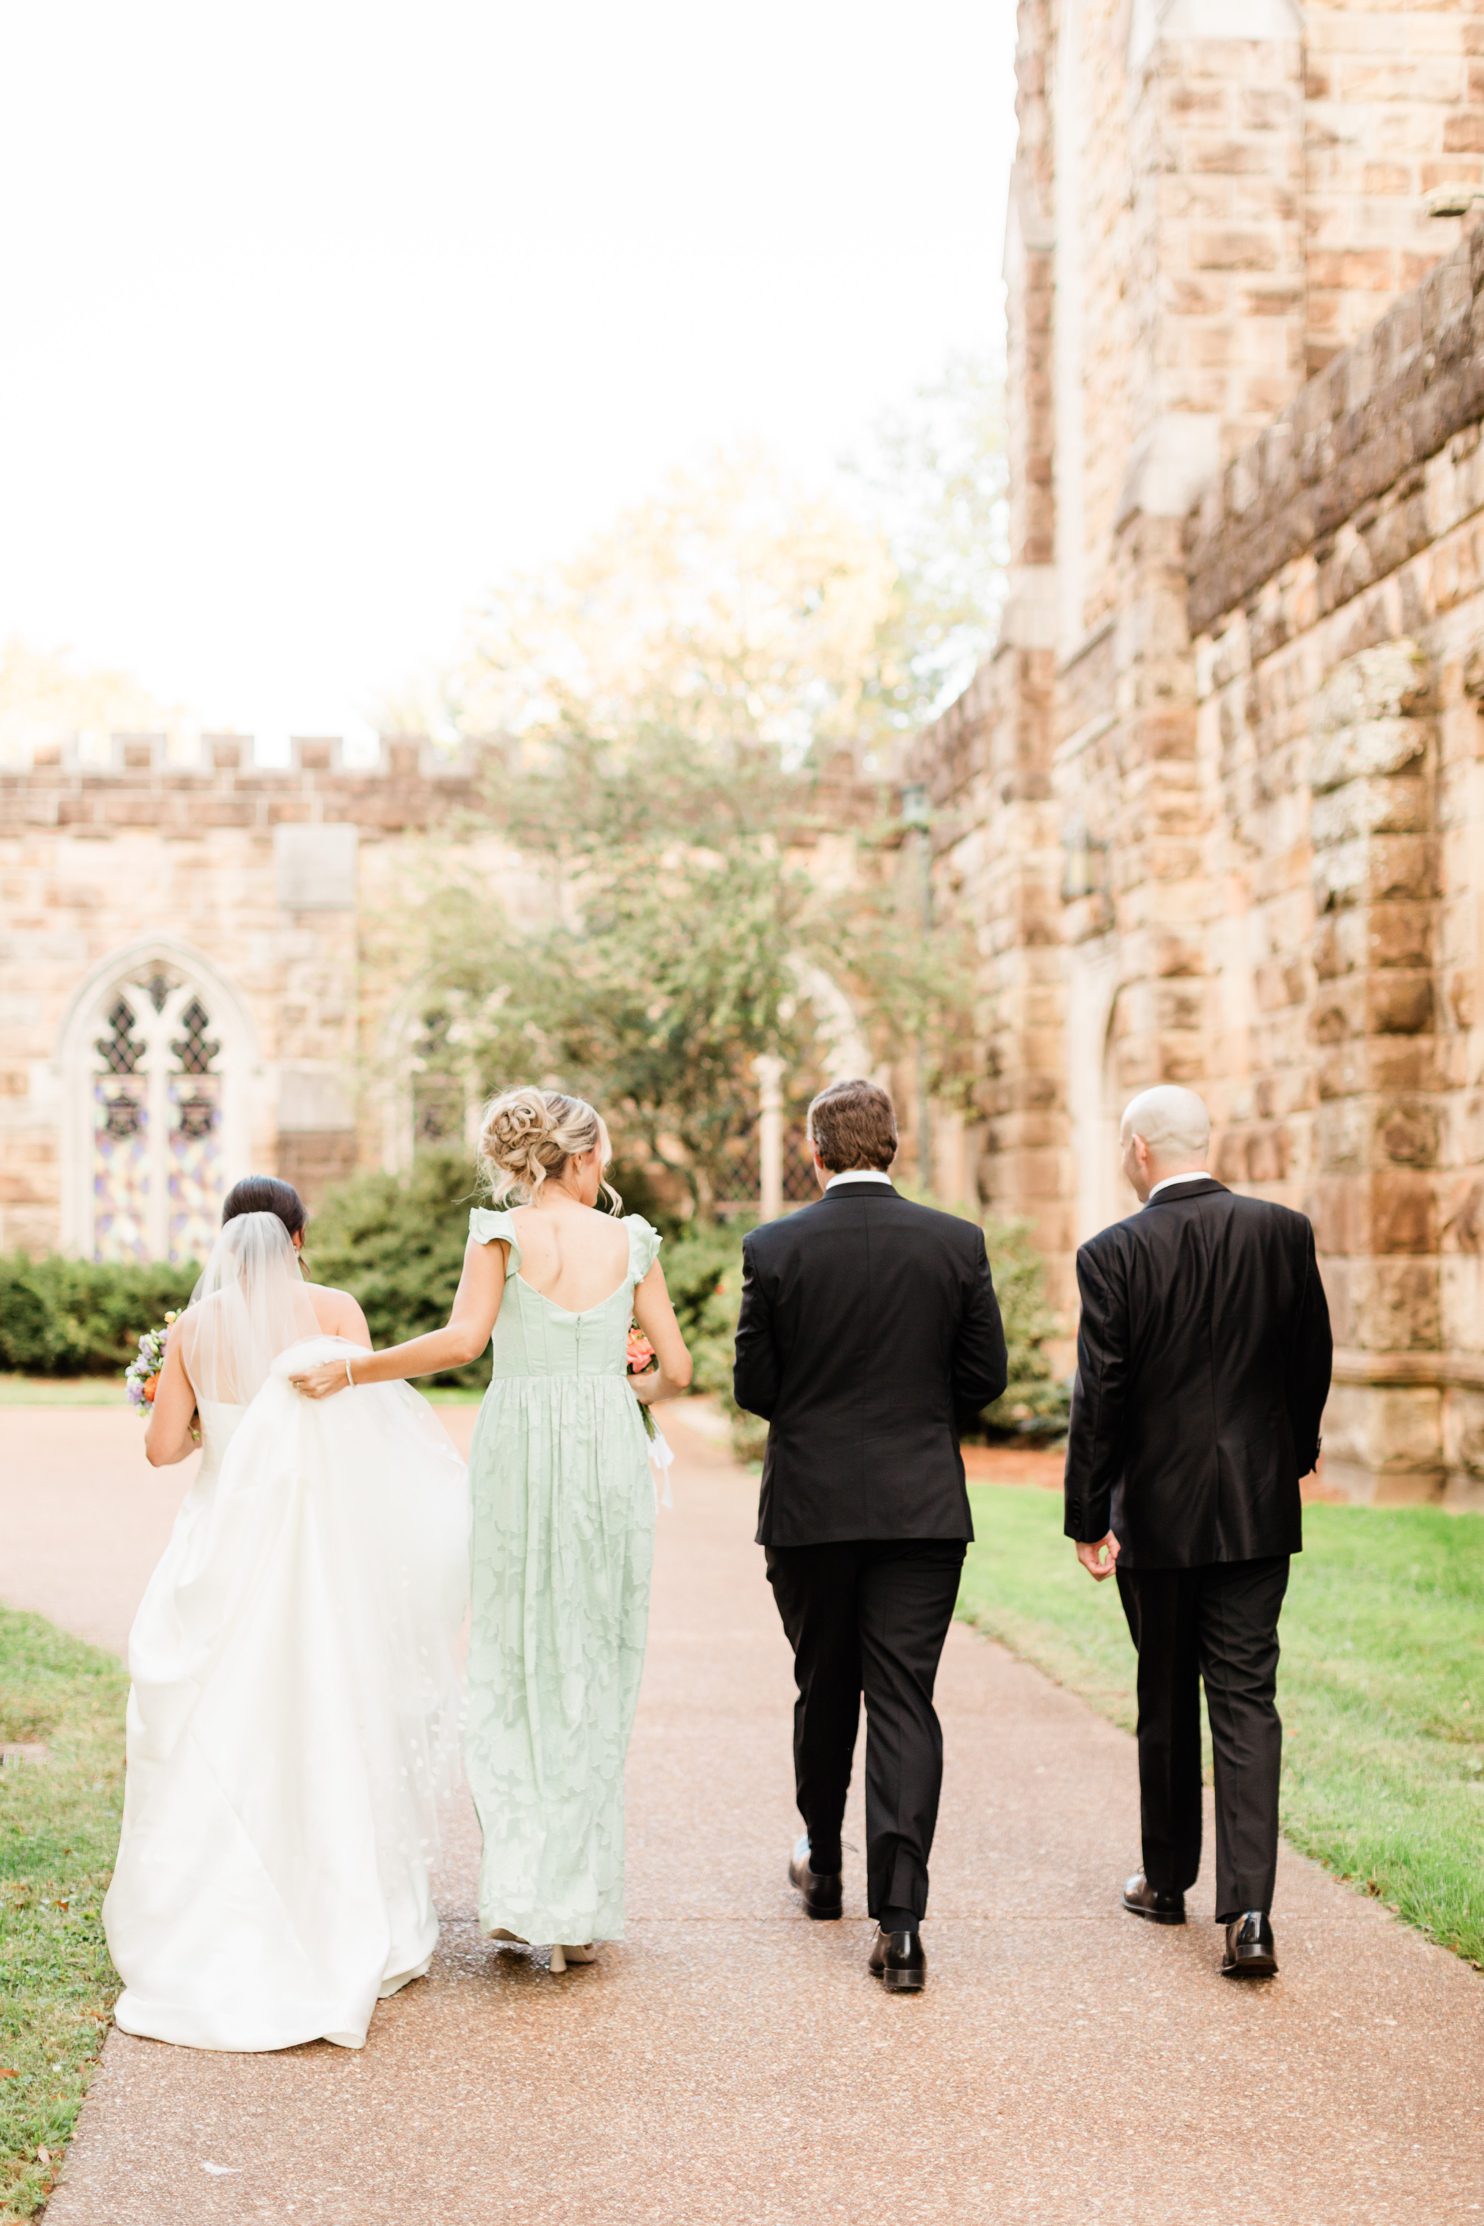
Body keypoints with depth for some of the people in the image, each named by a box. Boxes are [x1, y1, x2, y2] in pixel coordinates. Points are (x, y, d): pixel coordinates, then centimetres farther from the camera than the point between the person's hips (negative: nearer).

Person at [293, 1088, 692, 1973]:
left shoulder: (502, 1234, -1)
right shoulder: (630, 1240, 5)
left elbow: (463, 1340, -16)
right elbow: (675, 1368, 4)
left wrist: (351, 1370, -11)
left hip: (521, 1452, -1)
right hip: (612, 1454, 1)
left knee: (514, 1667, 9)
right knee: (597, 1675, 7)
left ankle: (520, 1889, 0)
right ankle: (582, 1911, 9)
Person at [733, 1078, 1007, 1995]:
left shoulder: (774, 1249, -6)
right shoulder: (958, 1243, -3)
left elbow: (754, 1386, -3)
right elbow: (986, 1375, 1)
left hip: (810, 1505, 0)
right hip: (922, 1505, 0)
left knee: (824, 1689, 18)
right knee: (905, 1700, -1)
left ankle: (825, 1863, 37)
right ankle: (899, 1913, -11)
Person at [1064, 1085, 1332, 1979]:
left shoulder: (1114, 1254, -11)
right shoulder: (1284, 1232, -3)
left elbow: (1099, 1396, -11)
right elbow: (1313, 1360, 6)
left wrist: (1088, 1519, -4)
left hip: (1156, 1509, -1)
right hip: (1257, 1504, 1)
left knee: (1167, 1702, 15)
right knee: (1246, 1699, 1)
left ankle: (1168, 1880, 29)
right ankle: (1249, 1911, -9)